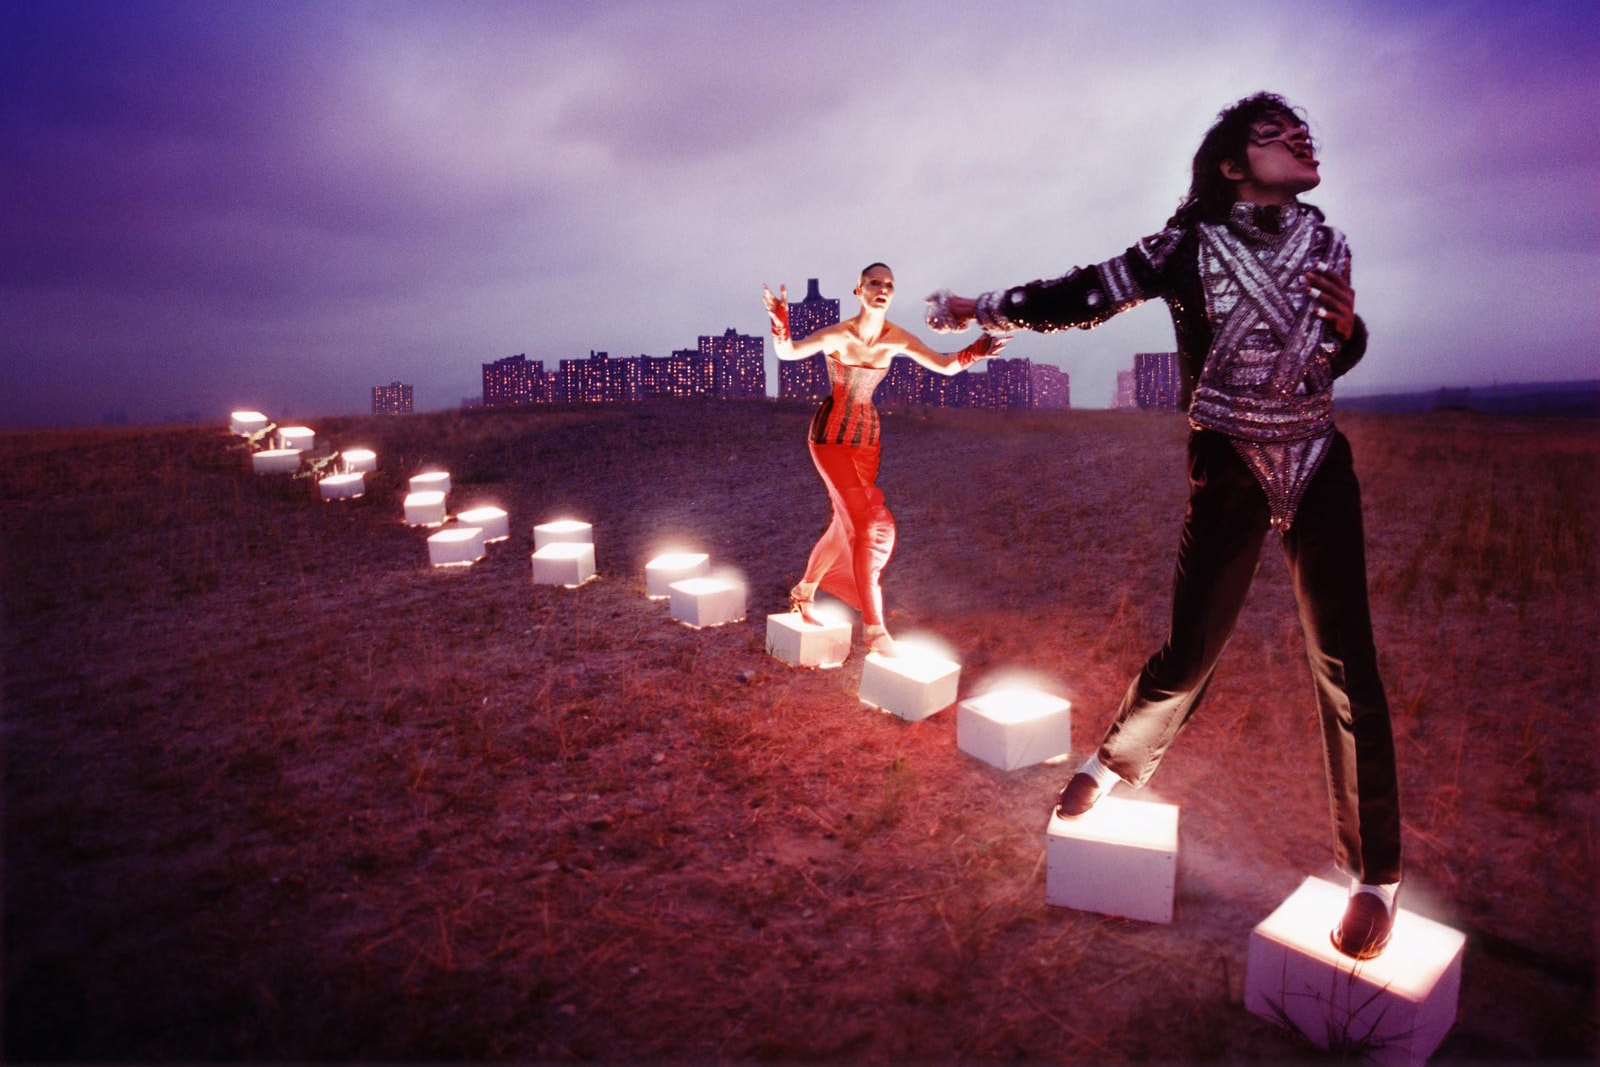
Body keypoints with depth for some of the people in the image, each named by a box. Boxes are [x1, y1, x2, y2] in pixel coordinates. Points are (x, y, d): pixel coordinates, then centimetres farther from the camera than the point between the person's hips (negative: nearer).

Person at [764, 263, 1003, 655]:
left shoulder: (897, 339, -5)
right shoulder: (838, 335, -21)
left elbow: (945, 366, 1)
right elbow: (788, 352, -33)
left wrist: (974, 352, -17)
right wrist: (780, 324, -53)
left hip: (867, 435, 6)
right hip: (832, 434, -6)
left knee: (848, 524, 15)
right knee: (871, 524, -16)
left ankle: (804, 590, 40)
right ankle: (873, 628, -8)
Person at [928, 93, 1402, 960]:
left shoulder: (1324, 245, 5)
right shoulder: (1188, 248, -7)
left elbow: (1339, 355, 16)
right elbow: (1084, 296, -6)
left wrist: (1346, 322, -6)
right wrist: (977, 308, -6)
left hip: (1319, 467, 3)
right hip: (1227, 473, -3)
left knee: (1345, 665, 1)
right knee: (1186, 655, 0)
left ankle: (1373, 874, 15)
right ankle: (1115, 763, 33)